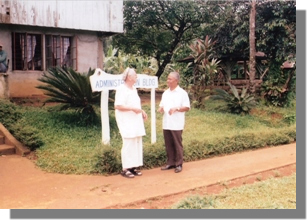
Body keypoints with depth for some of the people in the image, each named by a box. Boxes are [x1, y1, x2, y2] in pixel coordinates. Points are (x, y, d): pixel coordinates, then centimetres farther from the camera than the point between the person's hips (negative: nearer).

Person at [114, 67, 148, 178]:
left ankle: (134, 166, 18)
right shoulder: (121, 89, -12)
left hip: (136, 120, 9)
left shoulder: (134, 89, 16)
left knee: (137, 143, 9)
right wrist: (133, 108, -22)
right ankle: (125, 169, 0)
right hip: (126, 121, -9)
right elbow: (118, 106, -20)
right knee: (129, 144, -8)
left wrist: (142, 111, 10)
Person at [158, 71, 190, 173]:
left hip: (176, 124, -5)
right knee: (168, 145, 10)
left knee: (177, 145, 2)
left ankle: (179, 164, 11)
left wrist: (176, 108, -22)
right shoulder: (165, 93, 13)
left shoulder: (182, 93, -4)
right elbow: (162, 105, 19)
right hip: (166, 124, 6)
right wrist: (160, 108, -5)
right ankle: (170, 163, 21)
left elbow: (187, 107, -7)